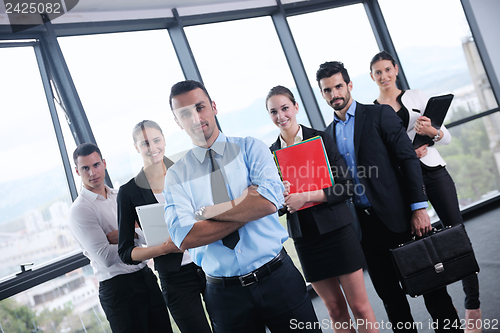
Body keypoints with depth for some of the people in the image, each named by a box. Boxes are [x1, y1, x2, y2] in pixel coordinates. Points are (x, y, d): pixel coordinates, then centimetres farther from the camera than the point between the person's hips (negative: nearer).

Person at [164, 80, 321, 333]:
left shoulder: (250, 148, 1)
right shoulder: (176, 176, 1)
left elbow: (269, 201, -17)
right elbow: (184, 237, -15)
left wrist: (206, 211, -12)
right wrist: (249, 209, -15)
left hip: (277, 277, 0)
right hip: (224, 292, 1)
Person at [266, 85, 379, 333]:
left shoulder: (320, 139, -2)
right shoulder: (271, 152, 6)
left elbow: (345, 187, -8)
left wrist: (305, 197, -18)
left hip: (336, 229, -2)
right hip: (304, 237, 3)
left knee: (359, 305, 1)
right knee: (335, 309, 11)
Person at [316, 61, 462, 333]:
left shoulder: (380, 115, -2)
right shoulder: (328, 134, 12)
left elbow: (408, 159, -7)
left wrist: (418, 208, -14)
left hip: (396, 215, -4)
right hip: (362, 223, 4)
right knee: (387, 292, 11)